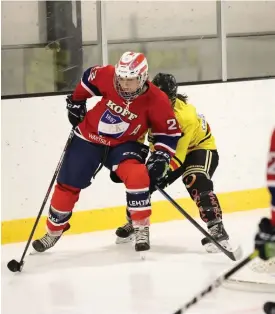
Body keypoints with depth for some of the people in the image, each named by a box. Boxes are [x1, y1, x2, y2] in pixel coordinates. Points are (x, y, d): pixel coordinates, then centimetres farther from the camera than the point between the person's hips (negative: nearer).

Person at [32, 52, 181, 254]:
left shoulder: (156, 101, -23)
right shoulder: (107, 76, -21)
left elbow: (169, 132, -11)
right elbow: (89, 77, 3)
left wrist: (161, 158, -20)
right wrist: (77, 101, 10)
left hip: (124, 144, -2)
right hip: (89, 138, 2)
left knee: (137, 176, -30)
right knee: (67, 185, 5)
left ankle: (142, 229, -17)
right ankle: (54, 230, 27)